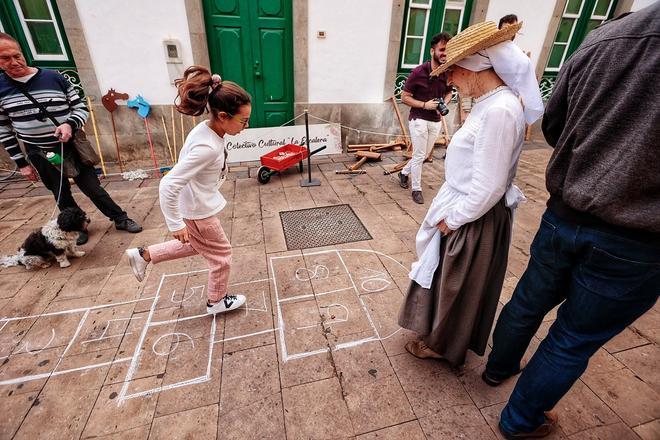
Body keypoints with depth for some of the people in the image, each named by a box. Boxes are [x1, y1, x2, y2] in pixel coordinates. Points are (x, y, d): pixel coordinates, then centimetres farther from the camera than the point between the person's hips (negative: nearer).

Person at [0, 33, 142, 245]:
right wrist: (21, 162, 1)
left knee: (92, 187, 5)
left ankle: (120, 218, 18)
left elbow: (81, 108, 0)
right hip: (39, 154, 1)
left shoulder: (54, 77, -6)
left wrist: (70, 125, -21)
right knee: (61, 195, 12)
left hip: (71, 146, -1)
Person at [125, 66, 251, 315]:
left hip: (196, 205, 9)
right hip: (198, 212, -9)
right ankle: (217, 301, 37)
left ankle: (144, 256, 41)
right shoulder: (208, 147, -33)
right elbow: (168, 186, -34)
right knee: (221, 255, 13)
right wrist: (175, 224, -24)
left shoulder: (207, 130, -6)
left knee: (197, 245, 31)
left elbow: (187, 159, 12)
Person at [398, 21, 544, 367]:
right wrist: (450, 213, 10)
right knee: (448, 277, 25)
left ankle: (443, 345, 38)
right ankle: (443, 333, 50)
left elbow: (487, 188, -26)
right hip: (465, 210, 9)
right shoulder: (490, 103, 4)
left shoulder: (499, 111, -26)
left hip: (475, 220, -9)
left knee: (457, 284, 12)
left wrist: (452, 219, -14)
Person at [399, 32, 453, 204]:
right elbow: (404, 97, -8)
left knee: (425, 155, 15)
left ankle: (404, 172, 39)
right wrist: (425, 105, -18)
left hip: (436, 121, 6)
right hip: (418, 119, -5)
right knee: (419, 156, -3)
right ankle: (417, 189, 13)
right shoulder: (418, 72, -14)